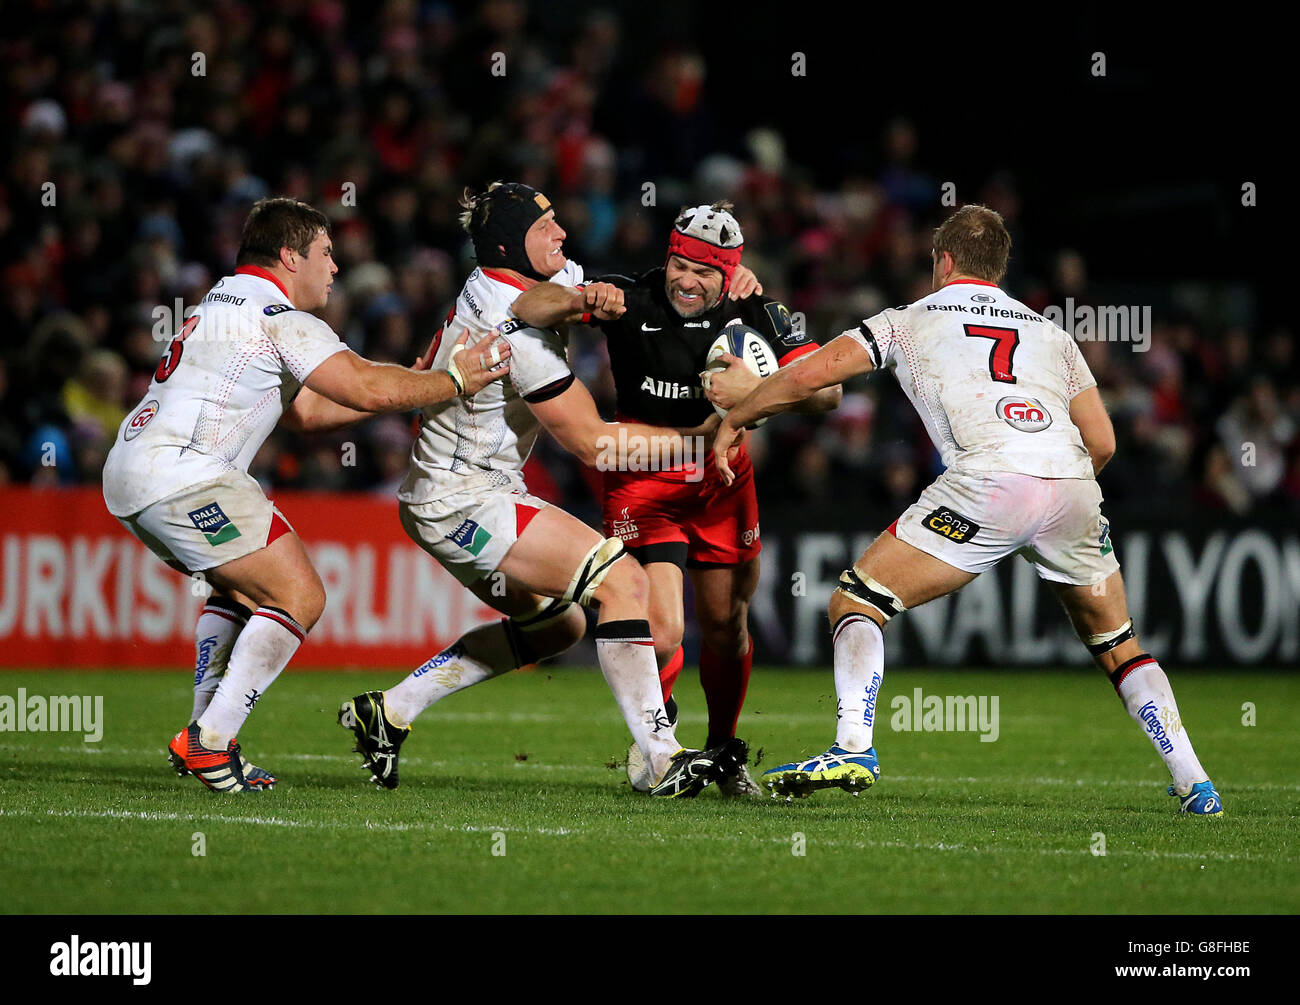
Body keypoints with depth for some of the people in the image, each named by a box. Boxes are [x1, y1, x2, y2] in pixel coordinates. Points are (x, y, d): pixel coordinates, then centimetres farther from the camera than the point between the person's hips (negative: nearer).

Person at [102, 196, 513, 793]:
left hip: (128, 474, 10)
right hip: (183, 475, -10)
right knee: (298, 597, -9)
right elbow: (367, 389, -16)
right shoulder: (280, 317, -6)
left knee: (242, 588, 27)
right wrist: (453, 381, -1)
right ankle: (209, 742, -14)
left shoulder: (222, 305, 26)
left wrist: (413, 387, 24)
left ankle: (205, 734, 20)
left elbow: (307, 410, 29)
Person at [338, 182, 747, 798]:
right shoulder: (520, 330, -21)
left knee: (555, 623, 20)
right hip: (461, 503, -10)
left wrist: (582, 297, -27)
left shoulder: (493, 287, 6)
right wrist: (700, 438, -14)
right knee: (622, 580, -17)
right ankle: (663, 761, -20)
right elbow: (592, 443, -18)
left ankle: (387, 712, 20)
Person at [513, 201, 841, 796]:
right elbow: (529, 311, -18)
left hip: (722, 477, 3)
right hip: (643, 483, -3)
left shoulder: (756, 315, -9)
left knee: (726, 625, 10)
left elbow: (827, 392, -14)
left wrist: (756, 390, -30)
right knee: (663, 632, -16)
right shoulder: (631, 300, -14)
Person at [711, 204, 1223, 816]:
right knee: (1117, 646, 22)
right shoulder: (1050, 333, 30)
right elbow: (1102, 443, 25)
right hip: (1072, 489, 4)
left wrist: (732, 421, 29)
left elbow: (806, 377, 13)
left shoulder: (909, 321, 21)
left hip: (987, 482, -4)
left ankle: (854, 749, -14)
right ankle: (1194, 783, 14)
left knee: (855, 601, 5)